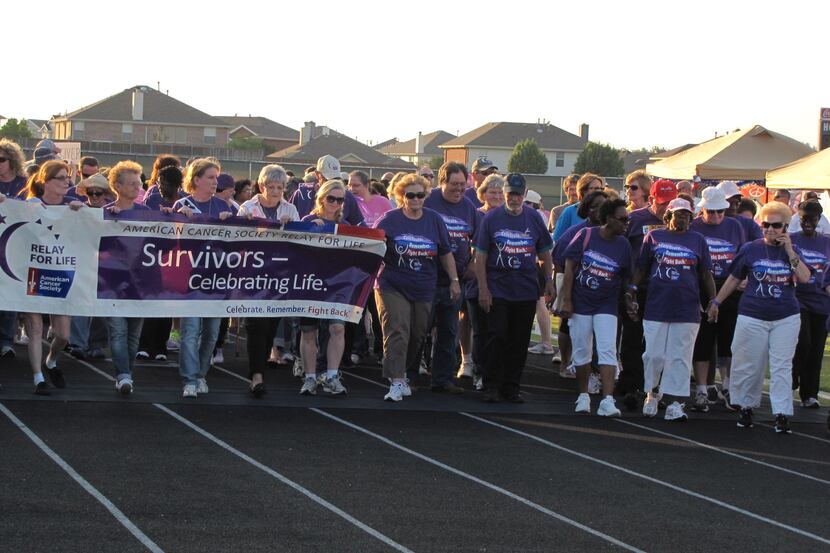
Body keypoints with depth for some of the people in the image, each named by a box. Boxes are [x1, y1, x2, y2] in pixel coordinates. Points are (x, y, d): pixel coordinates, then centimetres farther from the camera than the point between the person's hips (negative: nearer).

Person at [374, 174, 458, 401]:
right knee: (397, 333, -12)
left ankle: (403, 373, 28)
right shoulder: (389, 219, -4)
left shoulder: (434, 220, 6)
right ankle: (396, 382, -15)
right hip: (393, 288, -4)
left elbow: (446, 253, 13)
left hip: (424, 290, 4)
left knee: (417, 335, 9)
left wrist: (454, 280, 13)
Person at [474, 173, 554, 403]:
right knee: (497, 337, -6)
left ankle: (511, 386, 12)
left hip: (526, 291, 2)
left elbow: (545, 253, 16)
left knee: (519, 341, 4)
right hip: (497, 290, -2)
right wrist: (483, 289, -5)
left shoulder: (534, 219, 7)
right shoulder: (491, 218, 0)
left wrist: (549, 280, 7)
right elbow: (480, 256, 1)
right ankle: (492, 386, 1)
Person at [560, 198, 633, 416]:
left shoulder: (623, 245, 0)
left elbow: (625, 279, 10)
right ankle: (583, 396, 23)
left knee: (608, 351, -11)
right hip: (580, 303, -1)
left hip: (606, 306, 1)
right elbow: (570, 267, -5)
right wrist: (566, 300, -8)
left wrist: (628, 299, -2)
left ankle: (607, 400, -17)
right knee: (581, 351, 8)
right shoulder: (586, 235, -7)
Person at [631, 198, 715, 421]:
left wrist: (714, 301, 7)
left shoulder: (698, 240, 11)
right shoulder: (654, 237, 9)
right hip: (656, 308, 0)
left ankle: (674, 403, 0)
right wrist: (632, 290, 2)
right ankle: (652, 393, 20)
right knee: (654, 355, -1)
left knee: (680, 358, -1)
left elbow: (706, 275, 12)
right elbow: (641, 268, 12)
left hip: (687, 310, 0)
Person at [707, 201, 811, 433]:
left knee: (782, 366, -3)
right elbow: (734, 279, 10)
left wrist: (790, 252, -15)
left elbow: (805, 278, -11)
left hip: (786, 318, 0)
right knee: (749, 366, 4)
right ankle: (746, 407, 20)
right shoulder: (750, 249, 2)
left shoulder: (793, 251, 4)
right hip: (753, 316, 0)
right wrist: (716, 302, 10)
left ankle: (782, 413, -2)